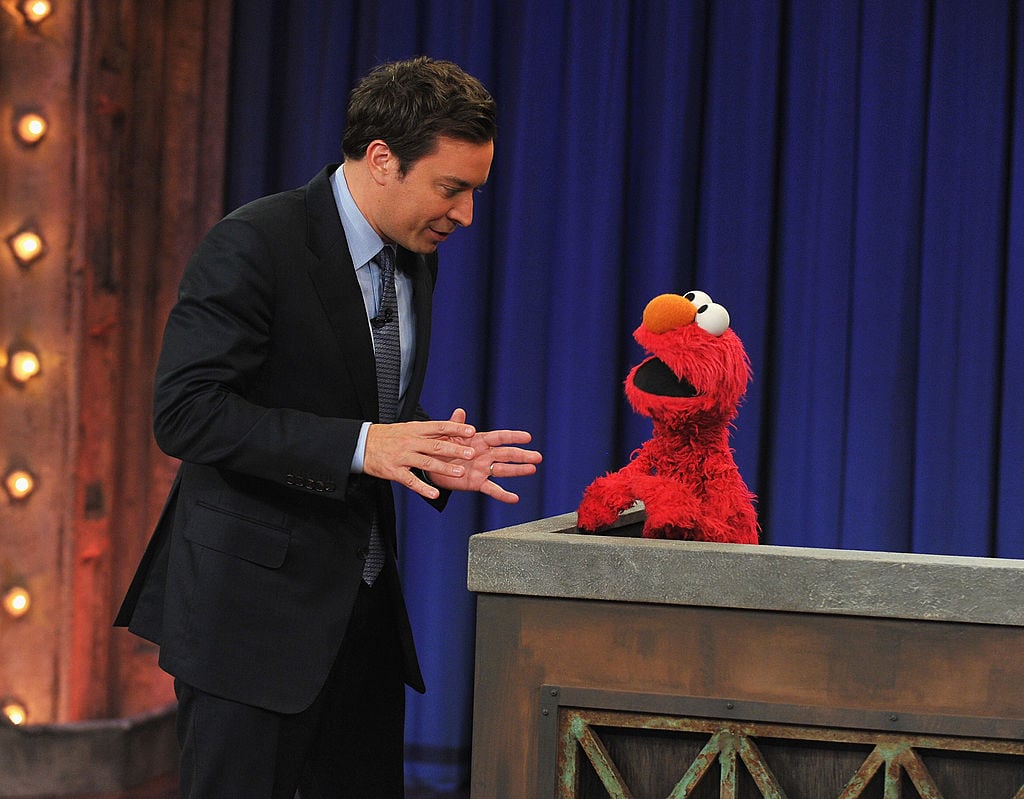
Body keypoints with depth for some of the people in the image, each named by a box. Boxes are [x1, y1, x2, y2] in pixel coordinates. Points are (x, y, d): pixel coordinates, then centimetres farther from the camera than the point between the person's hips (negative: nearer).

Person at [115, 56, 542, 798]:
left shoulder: (415, 257, 10)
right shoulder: (255, 244, -15)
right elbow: (185, 411, -21)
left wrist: (434, 456, -3)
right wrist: (358, 446, -27)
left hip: (362, 602, 8)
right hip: (255, 605, -8)